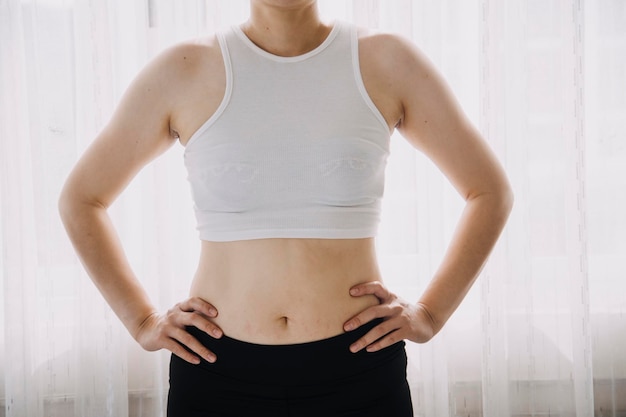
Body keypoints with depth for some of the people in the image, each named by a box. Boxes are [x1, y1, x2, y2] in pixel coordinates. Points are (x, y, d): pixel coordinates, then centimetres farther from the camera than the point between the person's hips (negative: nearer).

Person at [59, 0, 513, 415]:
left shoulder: (387, 62, -1)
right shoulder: (183, 72, -1)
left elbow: (491, 191, 9)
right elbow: (80, 199, 10)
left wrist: (429, 314, 2)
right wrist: (143, 322, 3)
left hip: (358, 369, 0)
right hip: (218, 373, 1)